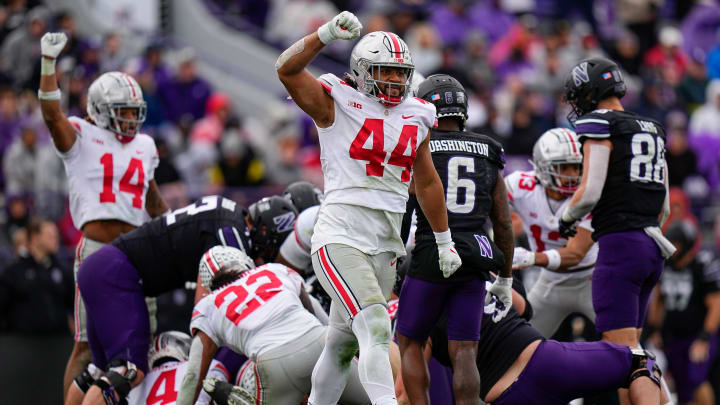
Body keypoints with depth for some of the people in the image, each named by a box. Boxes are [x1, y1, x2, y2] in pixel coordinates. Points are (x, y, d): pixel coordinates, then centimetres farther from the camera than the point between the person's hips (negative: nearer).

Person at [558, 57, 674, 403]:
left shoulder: (601, 126, -6)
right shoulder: (653, 132, 19)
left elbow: (589, 193, -15)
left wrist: (566, 218, 4)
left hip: (619, 244, -8)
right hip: (652, 247, 8)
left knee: (621, 349, -10)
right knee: (629, 348, 14)